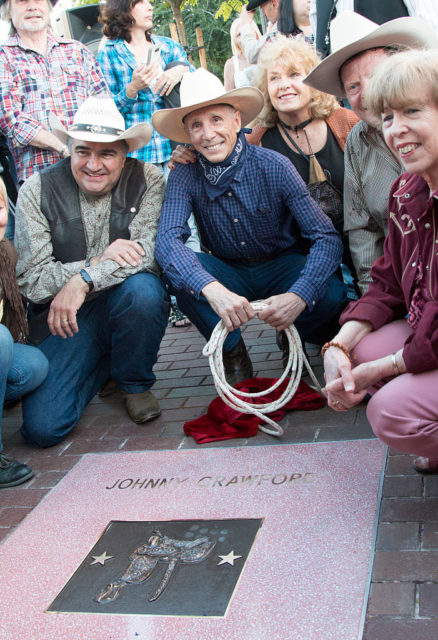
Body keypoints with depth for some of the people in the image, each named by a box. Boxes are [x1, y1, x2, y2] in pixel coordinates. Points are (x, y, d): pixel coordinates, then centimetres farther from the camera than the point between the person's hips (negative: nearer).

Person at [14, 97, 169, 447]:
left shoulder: (147, 180, -5)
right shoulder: (37, 191, -6)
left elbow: (150, 250, -19)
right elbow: (31, 279, -10)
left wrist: (83, 280, -28)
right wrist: (99, 261, -22)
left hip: (126, 306, 0)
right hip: (64, 317, 0)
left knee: (143, 288, -36)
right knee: (42, 427, -16)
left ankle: (134, 382, -4)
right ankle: (100, 366, 18)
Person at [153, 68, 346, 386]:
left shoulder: (273, 166, -19)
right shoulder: (185, 175, -15)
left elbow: (327, 237, -24)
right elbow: (167, 240, -29)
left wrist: (299, 296, -42)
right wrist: (213, 289, -49)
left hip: (281, 266, -1)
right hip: (228, 274, 1)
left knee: (331, 294, -31)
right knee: (177, 269, -29)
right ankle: (233, 354, -6)